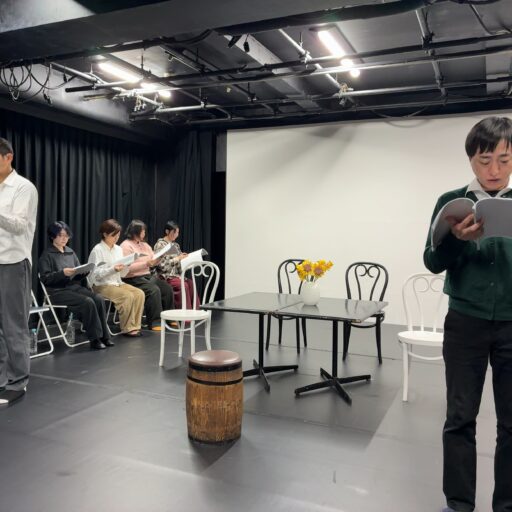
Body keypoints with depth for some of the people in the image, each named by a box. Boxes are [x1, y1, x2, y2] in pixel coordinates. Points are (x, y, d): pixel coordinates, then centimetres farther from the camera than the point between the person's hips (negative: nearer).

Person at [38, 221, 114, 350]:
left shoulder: (71, 252, 16)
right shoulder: (47, 255, -1)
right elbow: (45, 278, -10)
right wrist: (63, 273, -22)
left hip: (74, 286, 6)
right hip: (57, 291, -5)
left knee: (99, 299, -20)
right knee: (87, 302, -28)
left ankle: (103, 336, -15)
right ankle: (94, 339, -18)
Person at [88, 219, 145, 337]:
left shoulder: (118, 249, 11)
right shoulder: (97, 250, -8)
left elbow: (122, 274, 12)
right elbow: (95, 274, -15)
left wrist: (127, 265, -8)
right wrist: (113, 269, -26)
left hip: (117, 283, 7)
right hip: (101, 285, -6)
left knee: (139, 293, -16)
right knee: (128, 296, -28)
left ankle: (134, 326, -11)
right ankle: (128, 328, -14)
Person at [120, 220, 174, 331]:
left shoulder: (144, 245, 17)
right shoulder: (126, 245, -8)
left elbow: (154, 261, 13)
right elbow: (128, 268, -18)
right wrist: (146, 263, -23)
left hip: (147, 276, 8)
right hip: (133, 279, -8)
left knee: (167, 288, -11)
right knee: (154, 290, -30)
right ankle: (154, 322, -23)